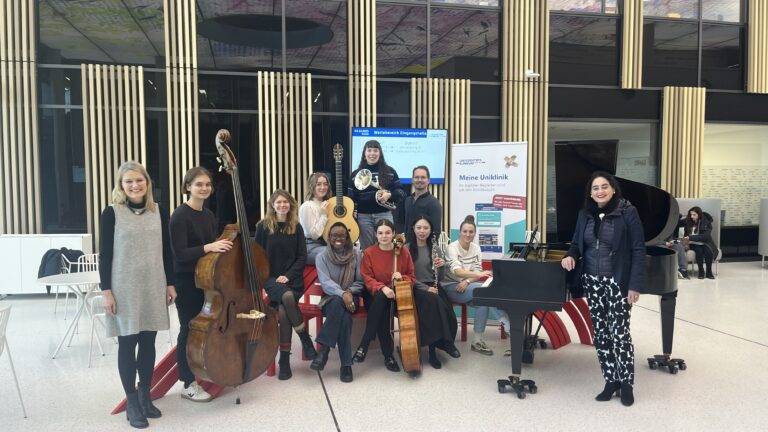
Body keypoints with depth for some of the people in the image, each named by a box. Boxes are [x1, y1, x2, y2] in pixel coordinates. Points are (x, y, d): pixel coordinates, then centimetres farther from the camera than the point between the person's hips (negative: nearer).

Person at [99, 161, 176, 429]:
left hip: (153, 287, 3)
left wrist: (170, 284, 7)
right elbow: (104, 255, -5)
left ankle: (145, 396, 26)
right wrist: (106, 291, -10)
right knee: (127, 343, 5)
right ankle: (132, 403, 17)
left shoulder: (159, 212, 5)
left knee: (148, 341, 11)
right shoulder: (112, 213, -4)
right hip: (124, 288, -3)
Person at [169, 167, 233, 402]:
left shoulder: (209, 215, 10)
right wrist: (207, 247, -30)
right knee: (190, 330, 1)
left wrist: (227, 245, 1)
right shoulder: (180, 215, -12)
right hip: (187, 281, -7)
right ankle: (189, 385, 13)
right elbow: (180, 253, -20)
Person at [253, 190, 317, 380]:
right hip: (270, 278, -1)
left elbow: (302, 257, 5)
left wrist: (288, 275, -9)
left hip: (292, 279, 1)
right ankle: (306, 339, -18)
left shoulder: (296, 227, 8)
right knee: (287, 297, -34)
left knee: (283, 310, -28)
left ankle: (284, 359, -14)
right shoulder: (263, 226, 4)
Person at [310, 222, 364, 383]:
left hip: (351, 297, 0)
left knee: (338, 305, -36)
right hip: (330, 298, 0)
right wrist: (342, 293, -27)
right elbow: (325, 282, -11)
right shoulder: (322, 256, 3)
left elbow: (360, 282, 5)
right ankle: (346, 364, -31)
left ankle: (324, 349, -32)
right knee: (344, 317, -34)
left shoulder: (356, 255, 6)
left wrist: (349, 292, -15)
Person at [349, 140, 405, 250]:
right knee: (366, 249, 6)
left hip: (384, 214, -1)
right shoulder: (356, 174, 8)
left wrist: (389, 194, -16)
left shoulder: (389, 171, 6)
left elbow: (400, 192, 4)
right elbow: (351, 197, 8)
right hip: (363, 216, 1)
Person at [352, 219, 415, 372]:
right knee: (382, 299, -36)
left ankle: (364, 345, -24)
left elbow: (411, 277, 8)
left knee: (383, 306, -34)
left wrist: (401, 277, -16)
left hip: (396, 295, 0)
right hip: (375, 295, 0)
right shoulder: (369, 253, 1)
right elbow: (367, 278, -3)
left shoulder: (403, 252, 3)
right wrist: (382, 288, -22)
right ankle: (388, 354, -30)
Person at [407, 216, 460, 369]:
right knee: (435, 302, -34)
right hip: (416, 288, -4)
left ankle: (433, 347, -16)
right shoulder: (407, 248, 0)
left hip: (433, 286, 4)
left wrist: (441, 266, -9)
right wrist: (425, 288, -16)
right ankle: (446, 343, -22)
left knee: (447, 309, -27)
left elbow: (438, 277, 13)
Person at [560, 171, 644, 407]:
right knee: (601, 333, 9)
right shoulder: (585, 214, 6)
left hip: (618, 282, -5)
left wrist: (635, 285, -15)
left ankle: (626, 383, 15)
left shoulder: (627, 212, -8)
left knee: (620, 333, -4)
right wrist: (571, 256, -6)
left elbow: (638, 250, -10)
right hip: (592, 282, 5)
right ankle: (611, 380, 23)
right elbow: (577, 243, 18)